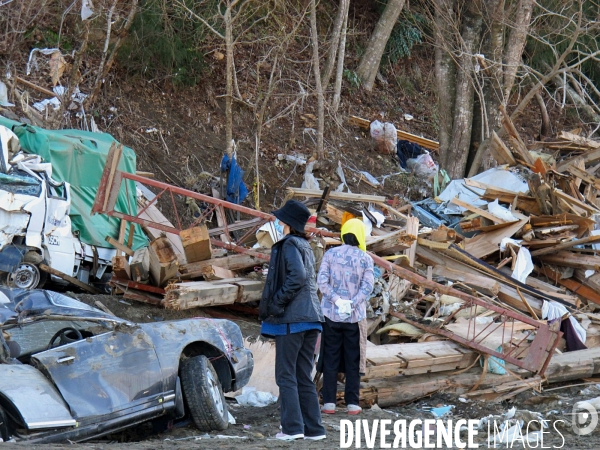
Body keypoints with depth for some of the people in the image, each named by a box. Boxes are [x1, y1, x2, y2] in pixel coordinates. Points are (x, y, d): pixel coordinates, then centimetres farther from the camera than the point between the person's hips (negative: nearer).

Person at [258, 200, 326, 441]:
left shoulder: (289, 245, -9)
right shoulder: (305, 246, 18)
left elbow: (297, 276, -22)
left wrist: (276, 302, -17)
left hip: (291, 319, -9)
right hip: (310, 317, 9)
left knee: (286, 375, -5)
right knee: (304, 376, 11)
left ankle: (293, 427, -9)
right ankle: (314, 428, 8)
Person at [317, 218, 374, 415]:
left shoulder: (330, 254, -1)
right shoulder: (365, 258, -2)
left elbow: (322, 281, -10)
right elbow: (367, 286, -11)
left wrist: (336, 300, -12)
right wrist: (352, 304, -14)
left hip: (331, 314, 1)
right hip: (354, 317, -1)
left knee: (330, 358, 6)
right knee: (353, 360, 7)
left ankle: (329, 402, 4)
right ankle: (352, 403, 8)